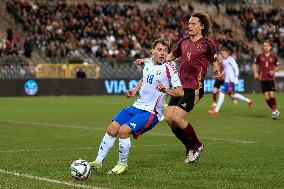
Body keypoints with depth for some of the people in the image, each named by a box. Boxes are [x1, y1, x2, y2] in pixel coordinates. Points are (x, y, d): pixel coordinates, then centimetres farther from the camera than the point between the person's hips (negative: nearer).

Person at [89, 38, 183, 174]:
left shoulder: (168, 68, -11)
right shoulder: (148, 63, 9)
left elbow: (180, 92, -15)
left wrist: (165, 90, -31)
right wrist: (135, 90, 16)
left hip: (151, 112, -7)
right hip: (137, 106, 7)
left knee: (124, 130, -23)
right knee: (112, 129, -3)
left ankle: (122, 164, -5)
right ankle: (98, 161, 7)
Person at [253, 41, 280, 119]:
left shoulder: (274, 57, 3)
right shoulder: (260, 56, 4)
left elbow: (277, 66, 14)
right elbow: (254, 64, 14)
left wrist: (273, 71, -6)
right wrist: (255, 73, 1)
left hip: (271, 78, -1)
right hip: (263, 79, 1)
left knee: (272, 95, -13)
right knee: (266, 97, -1)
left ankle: (274, 110, 3)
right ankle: (274, 111, 14)